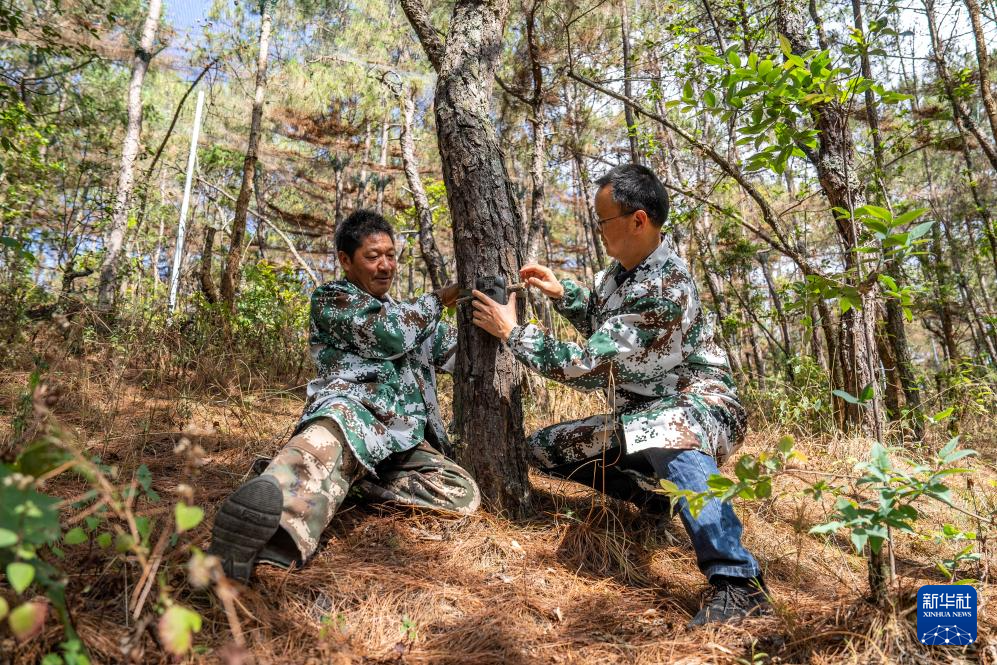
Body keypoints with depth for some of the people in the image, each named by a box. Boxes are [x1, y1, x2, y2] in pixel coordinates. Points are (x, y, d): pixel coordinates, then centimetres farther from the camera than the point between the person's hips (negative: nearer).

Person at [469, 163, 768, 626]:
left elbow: (586, 365, -25)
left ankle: (738, 584, -37)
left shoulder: (665, 289, -27)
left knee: (669, 434, -45)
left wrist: (512, 332, -15)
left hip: (696, 403, -9)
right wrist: (561, 293, 6)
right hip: (640, 412, 9)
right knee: (543, 448, 8)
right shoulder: (622, 269, 2)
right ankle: (654, 495, 13)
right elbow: (601, 324, 23)